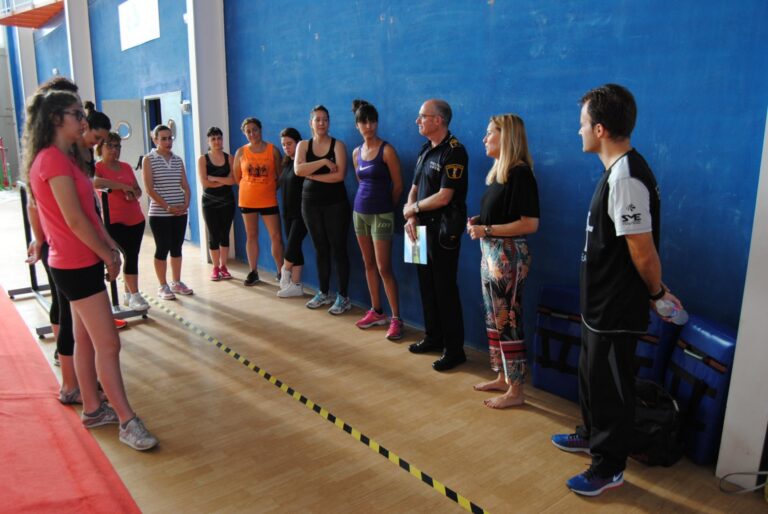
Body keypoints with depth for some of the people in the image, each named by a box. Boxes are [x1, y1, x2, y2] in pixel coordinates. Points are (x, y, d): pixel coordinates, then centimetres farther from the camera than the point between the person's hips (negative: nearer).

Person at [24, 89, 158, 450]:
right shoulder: (54, 159, -17)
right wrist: (107, 254, -9)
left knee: (86, 338, 16)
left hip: (80, 262, 10)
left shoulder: (64, 157, 14)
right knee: (108, 344, -7)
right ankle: (128, 423, 0)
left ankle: (93, 409, 27)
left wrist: (110, 247, 4)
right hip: (77, 265, -10)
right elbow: (75, 219, -20)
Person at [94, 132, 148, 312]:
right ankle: (134, 295, 1)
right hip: (114, 221, -6)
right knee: (129, 256, -8)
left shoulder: (126, 167, 13)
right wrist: (123, 186, -22)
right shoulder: (97, 167, -5)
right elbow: (95, 182, -28)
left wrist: (133, 194, -8)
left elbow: (138, 190, 15)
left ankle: (128, 294, 21)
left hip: (136, 219, 6)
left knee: (132, 256, 9)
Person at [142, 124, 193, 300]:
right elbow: (149, 189, -10)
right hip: (159, 214, -4)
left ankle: (176, 282, 21)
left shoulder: (178, 160, 10)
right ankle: (163, 286, 10)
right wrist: (167, 207, -15)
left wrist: (186, 204, -6)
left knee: (177, 247, 10)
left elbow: (185, 185, 10)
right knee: (162, 249, 1)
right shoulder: (149, 160, -3)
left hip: (180, 213, 4)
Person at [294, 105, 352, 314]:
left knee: (338, 249, -2)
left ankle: (343, 297, 6)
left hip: (336, 203, -3)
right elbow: (298, 170, -11)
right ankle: (324, 293, 22)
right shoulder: (303, 145, 7)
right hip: (311, 203, 4)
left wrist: (312, 175, -11)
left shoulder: (338, 145, -2)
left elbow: (340, 175, -16)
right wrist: (324, 162, -17)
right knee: (320, 249, 11)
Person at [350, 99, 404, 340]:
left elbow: (398, 186, -7)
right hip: (360, 211, 7)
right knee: (369, 264, 11)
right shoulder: (356, 152, 9)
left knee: (384, 268, -7)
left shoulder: (387, 150, -10)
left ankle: (396, 319, -1)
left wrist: (385, 207, 4)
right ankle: (377, 312, 22)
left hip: (381, 214, -6)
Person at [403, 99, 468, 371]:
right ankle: (433, 337, 29)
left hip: (443, 230, -8)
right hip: (423, 227, 8)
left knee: (445, 289, -2)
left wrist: (413, 208, -7)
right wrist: (411, 217, -5)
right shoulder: (426, 149, 12)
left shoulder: (454, 152, -15)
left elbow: (443, 197, -21)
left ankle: (454, 349, 10)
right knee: (427, 285, 14)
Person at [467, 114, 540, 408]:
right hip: (490, 254, 9)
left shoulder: (520, 174, -15)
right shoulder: (498, 172, 11)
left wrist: (487, 230, -19)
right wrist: (478, 221, 3)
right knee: (493, 319, 15)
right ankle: (502, 378, 29)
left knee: (507, 321, -1)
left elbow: (530, 224, -20)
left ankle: (516, 390, 12)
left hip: (509, 256, -9)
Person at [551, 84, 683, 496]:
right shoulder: (619, 170, 7)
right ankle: (592, 434, 46)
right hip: (600, 303, 10)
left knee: (609, 385, 7)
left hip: (617, 311, -10)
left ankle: (609, 467, 26)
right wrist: (657, 289, 15)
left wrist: (657, 291, -7)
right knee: (592, 374, 25)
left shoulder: (626, 179, -26)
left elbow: (643, 251, -24)